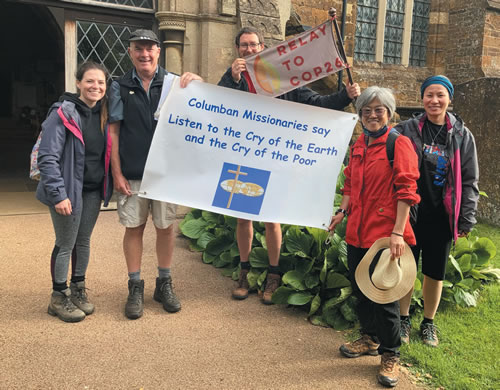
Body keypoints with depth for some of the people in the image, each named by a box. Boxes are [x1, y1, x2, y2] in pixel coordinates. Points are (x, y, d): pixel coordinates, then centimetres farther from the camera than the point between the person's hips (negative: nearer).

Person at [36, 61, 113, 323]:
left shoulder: (103, 115, 5)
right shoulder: (63, 114, -15)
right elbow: (47, 157, -18)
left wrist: (110, 183, 4)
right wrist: (58, 194, -22)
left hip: (93, 190, 6)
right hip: (69, 189, -6)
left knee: (83, 241, 16)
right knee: (66, 244, 4)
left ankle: (78, 289, 32)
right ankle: (58, 298, 21)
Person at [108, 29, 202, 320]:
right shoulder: (121, 87, 4)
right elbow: (114, 131, 2)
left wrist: (196, 83, -15)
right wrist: (117, 173, -4)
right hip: (132, 173, 0)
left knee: (166, 227, 8)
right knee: (134, 227, 5)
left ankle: (164, 284, 24)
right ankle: (135, 288, 19)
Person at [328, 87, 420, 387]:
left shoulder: (399, 145, -10)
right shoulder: (359, 145, 11)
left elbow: (406, 191, -14)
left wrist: (398, 232, -19)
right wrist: (343, 211, 8)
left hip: (385, 235, -7)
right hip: (357, 232, 7)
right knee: (360, 288, 17)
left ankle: (391, 355, 20)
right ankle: (370, 339, 38)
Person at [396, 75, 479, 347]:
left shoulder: (462, 136, 3)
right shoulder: (407, 130, -1)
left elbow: (469, 181, 4)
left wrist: (466, 219, 1)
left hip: (441, 217, 1)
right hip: (410, 213, -1)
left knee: (435, 273, 11)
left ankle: (428, 323, 30)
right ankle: (404, 319, 27)